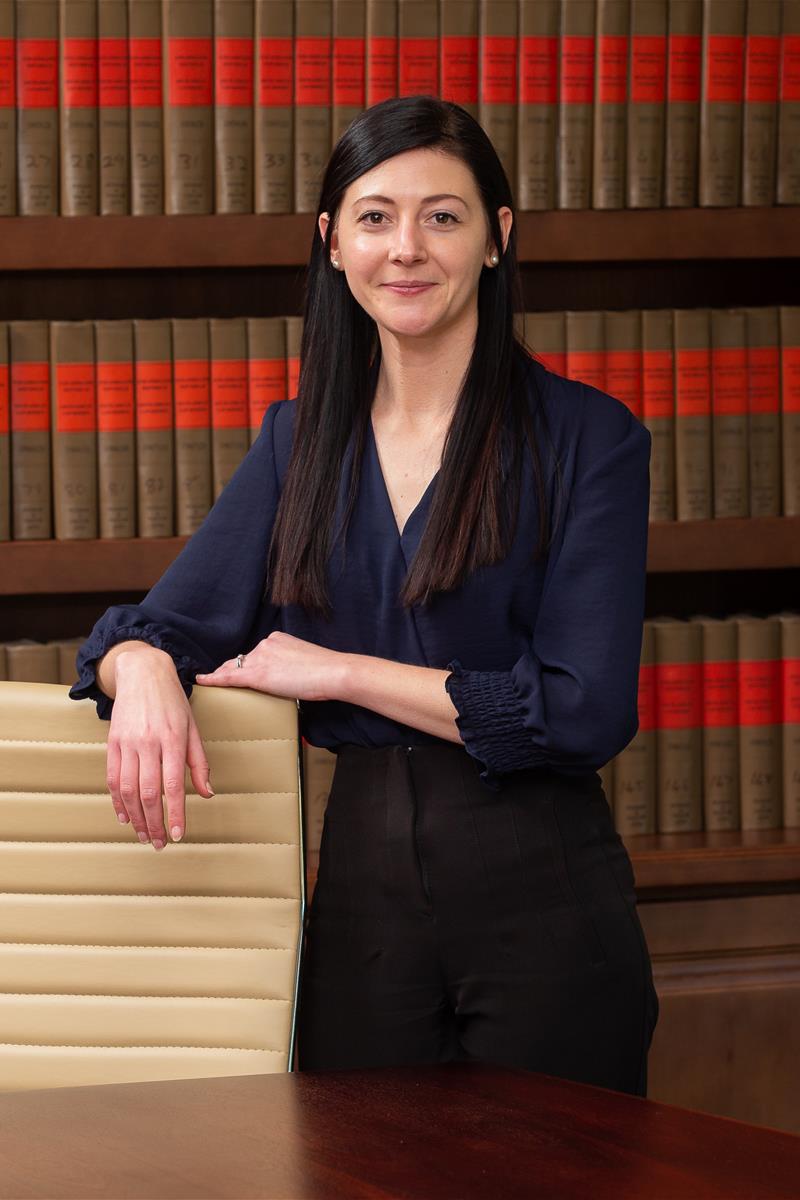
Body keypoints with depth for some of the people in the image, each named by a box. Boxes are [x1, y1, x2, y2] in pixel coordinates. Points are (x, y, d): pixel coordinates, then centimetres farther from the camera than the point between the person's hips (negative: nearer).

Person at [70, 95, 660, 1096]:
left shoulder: (587, 438, -6)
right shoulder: (299, 440, 9)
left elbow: (587, 712, -13)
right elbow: (162, 624, 7)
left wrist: (341, 670, -11)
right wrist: (144, 673, -18)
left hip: (539, 899, -4)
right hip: (361, 888, 4)